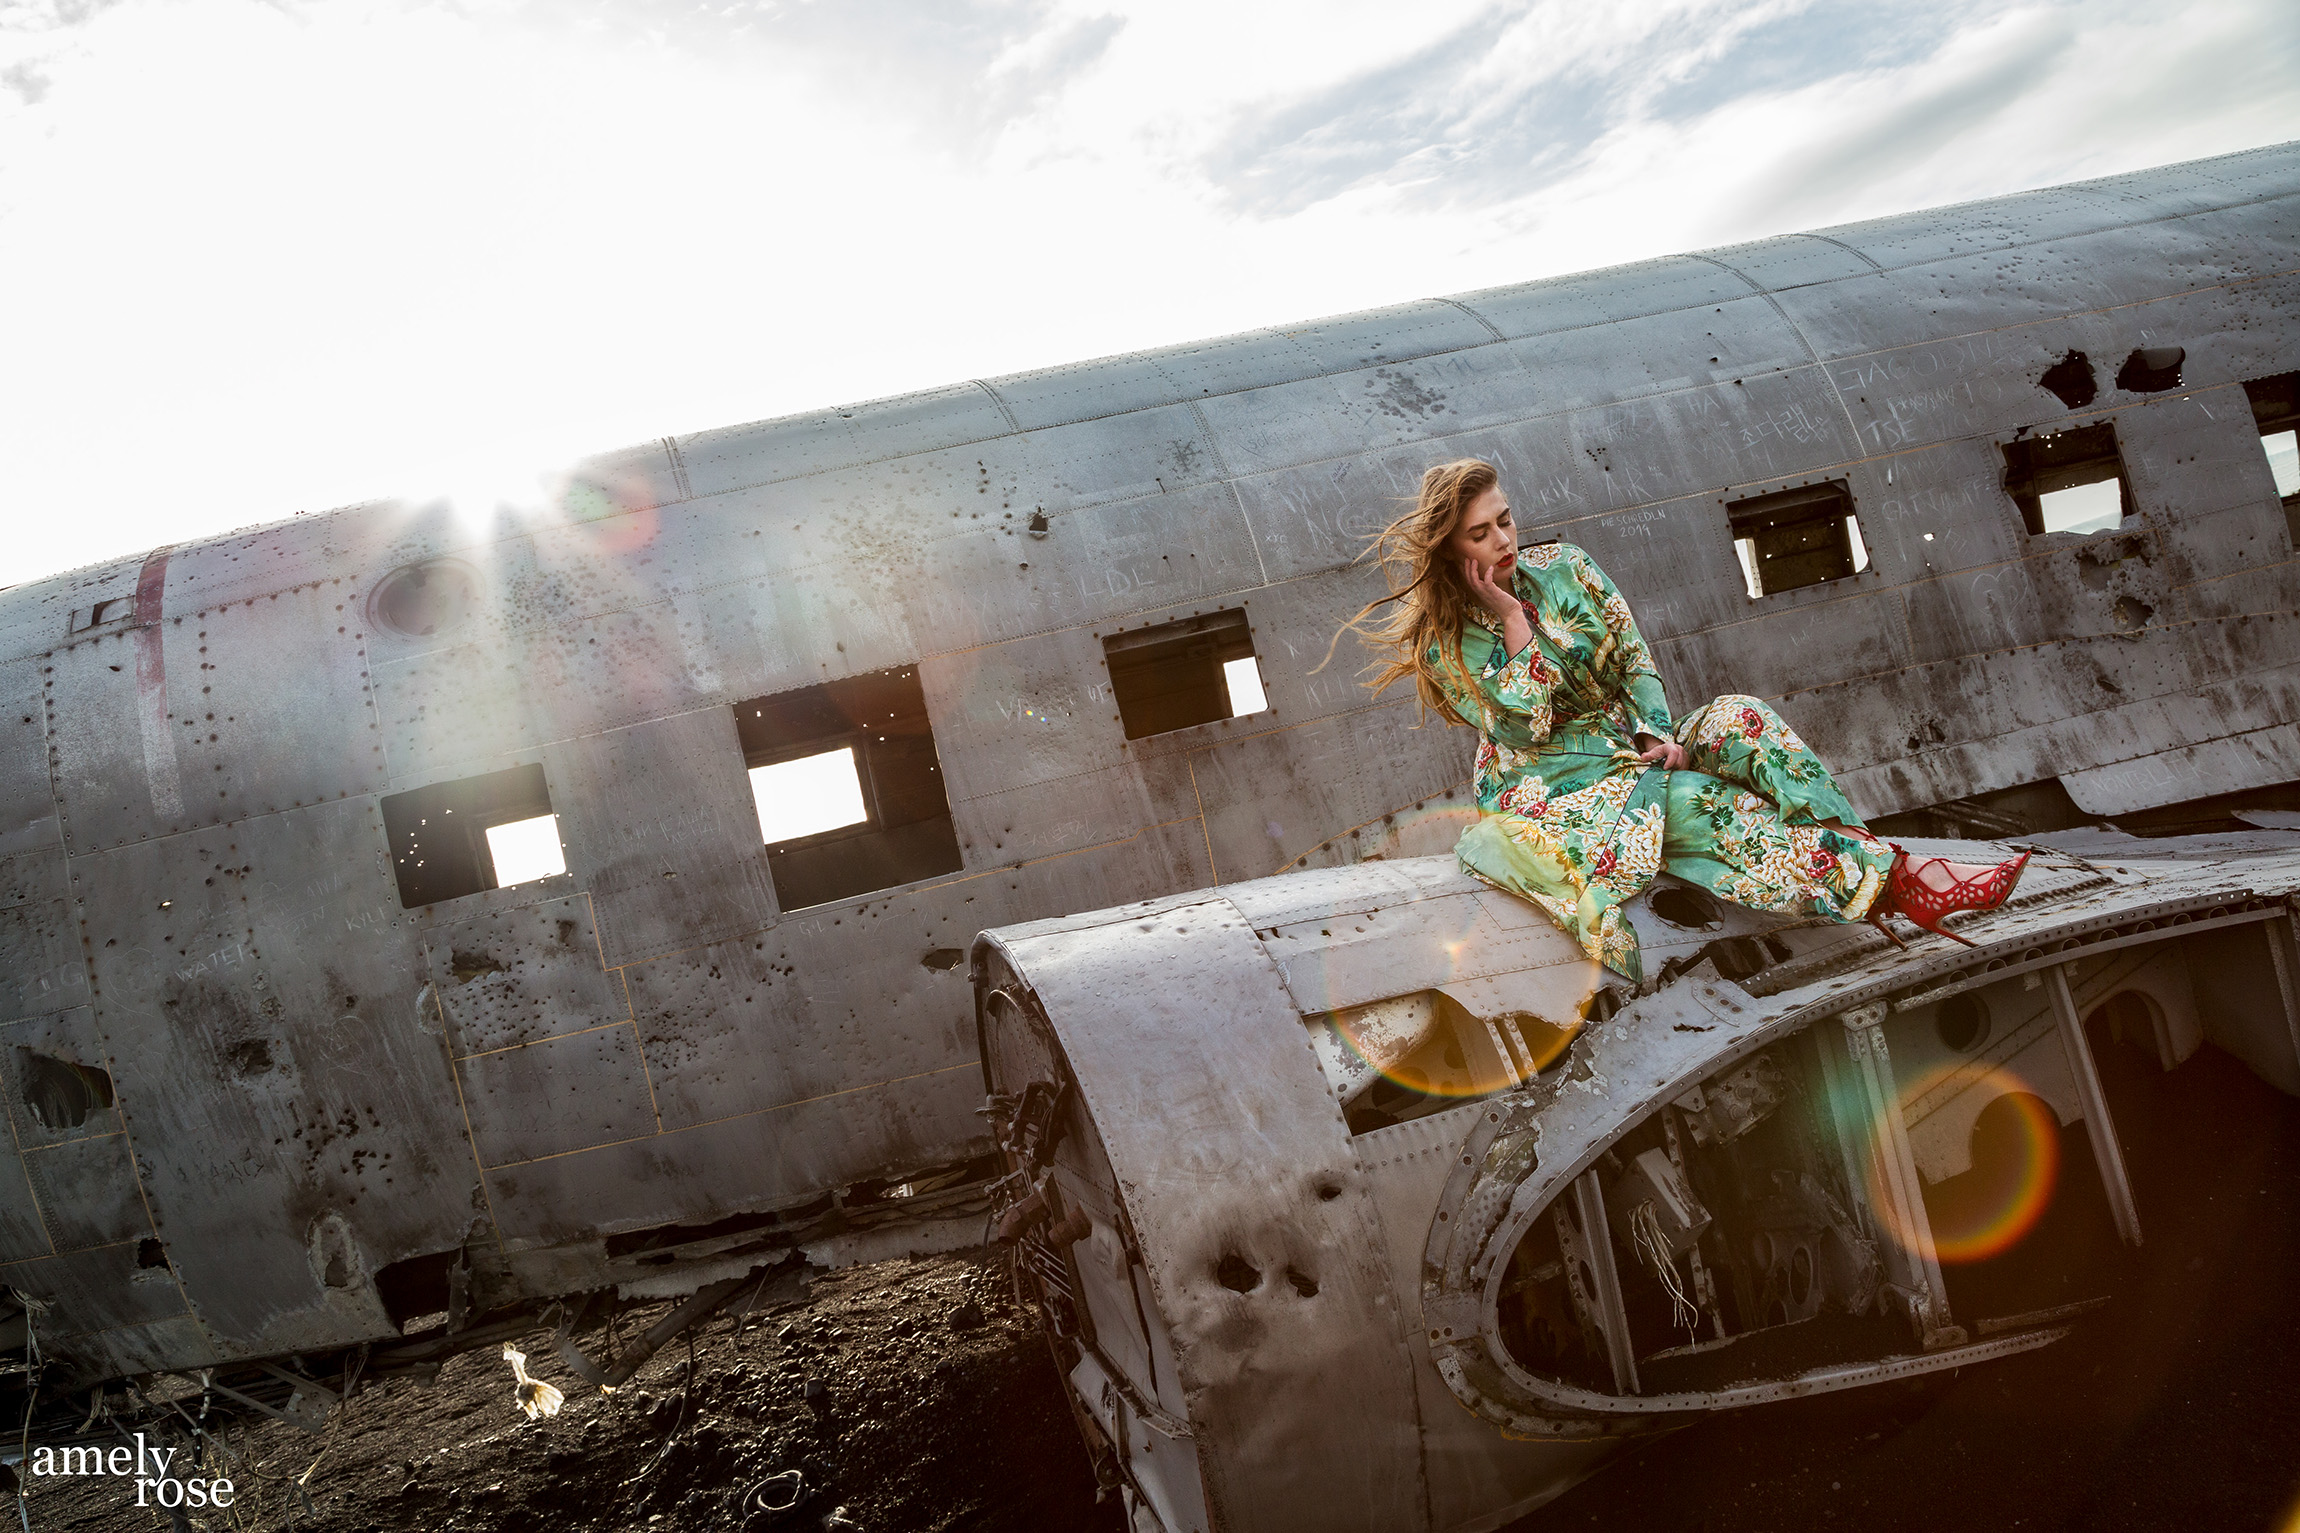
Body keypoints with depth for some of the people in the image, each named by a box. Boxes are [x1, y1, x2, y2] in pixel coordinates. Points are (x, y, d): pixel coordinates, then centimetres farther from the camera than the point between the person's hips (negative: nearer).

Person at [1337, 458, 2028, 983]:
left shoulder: (1560, 567, 5)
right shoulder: (1444, 644, -7)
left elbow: (1632, 658, 4)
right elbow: (1524, 726, -17)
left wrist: (1658, 732, -14)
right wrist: (1510, 618, -17)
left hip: (1628, 744, 5)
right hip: (1544, 784, -5)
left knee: (1736, 720, -23)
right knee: (1690, 801, -32)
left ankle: (1877, 871, -32)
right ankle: (1895, 884, -39)